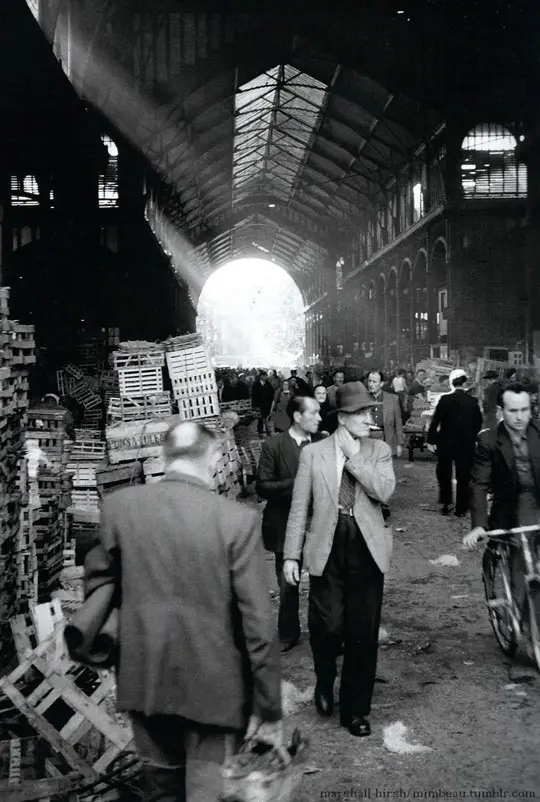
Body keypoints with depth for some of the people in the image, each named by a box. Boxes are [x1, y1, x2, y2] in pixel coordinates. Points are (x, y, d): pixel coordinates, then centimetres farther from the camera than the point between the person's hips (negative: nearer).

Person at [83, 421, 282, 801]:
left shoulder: (119, 505, -7)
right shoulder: (237, 519, -17)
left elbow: (99, 578, 8)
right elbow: (259, 624, -16)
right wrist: (269, 706, -6)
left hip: (144, 677, 4)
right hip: (212, 684, -3)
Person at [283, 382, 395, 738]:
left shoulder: (379, 451, 4)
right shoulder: (313, 452, 1)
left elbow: (384, 491, -14)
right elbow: (299, 507, 2)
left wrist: (354, 456, -14)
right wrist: (292, 555, -1)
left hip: (367, 552, 1)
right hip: (327, 552, -1)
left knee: (363, 635, 6)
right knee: (329, 627, -6)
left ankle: (356, 710, 24)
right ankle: (325, 683, 28)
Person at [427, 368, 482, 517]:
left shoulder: (445, 399, -13)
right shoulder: (473, 402, -6)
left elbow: (435, 421, -11)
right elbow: (479, 423, 2)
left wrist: (431, 440, -4)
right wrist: (474, 439, 15)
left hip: (445, 443, -2)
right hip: (467, 444, 2)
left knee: (444, 475, 16)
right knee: (463, 477, 10)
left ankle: (445, 503, 14)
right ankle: (461, 509, 13)